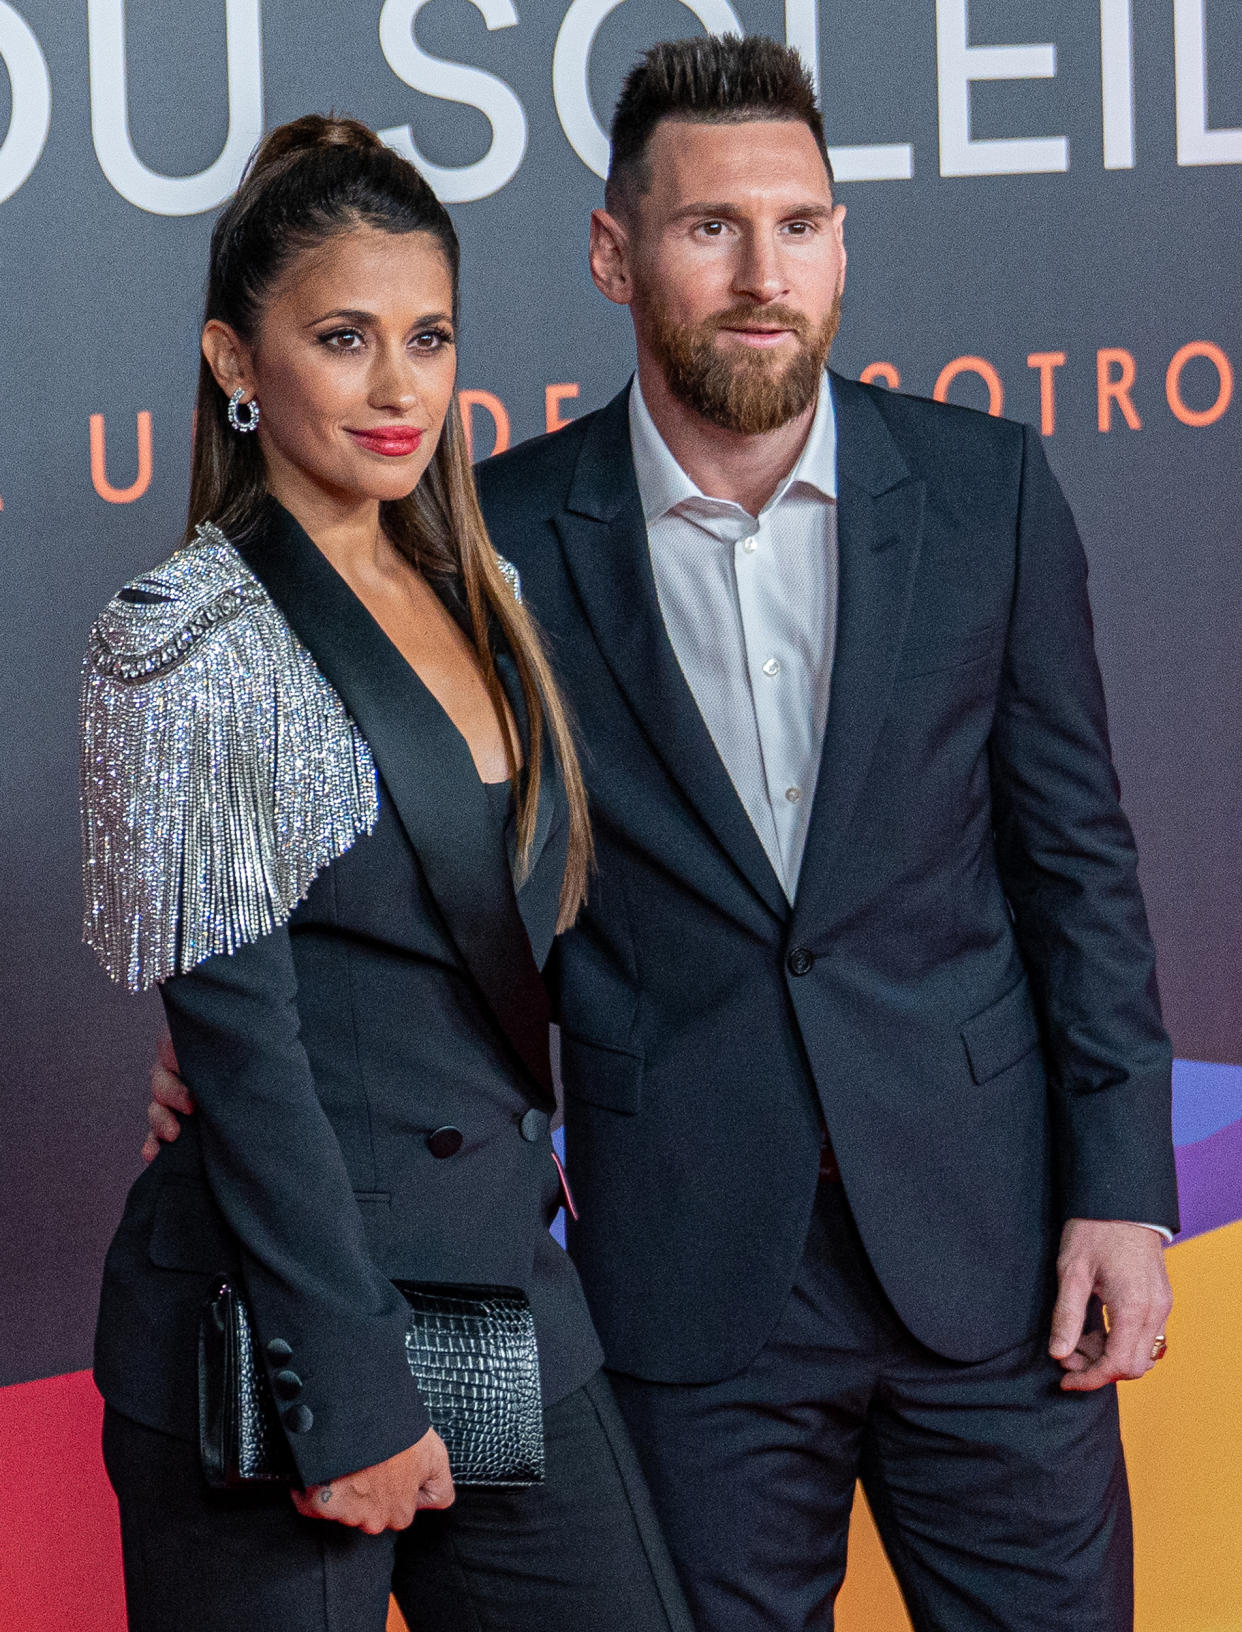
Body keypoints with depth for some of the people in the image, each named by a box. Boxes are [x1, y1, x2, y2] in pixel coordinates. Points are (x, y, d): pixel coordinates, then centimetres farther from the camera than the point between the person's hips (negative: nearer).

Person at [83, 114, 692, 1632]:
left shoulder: (477, 595, 10)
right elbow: (238, 1046, -15)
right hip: (280, 1322, -7)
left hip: (509, 1278, 7)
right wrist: (348, 1391, -16)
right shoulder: (189, 638, -11)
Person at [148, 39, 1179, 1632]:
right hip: (695, 1289, -1)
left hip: (990, 1251, 1)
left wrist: (1121, 1189, -1)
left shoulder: (983, 487, 0)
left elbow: (1072, 847, 3)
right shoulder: (507, 538, -4)